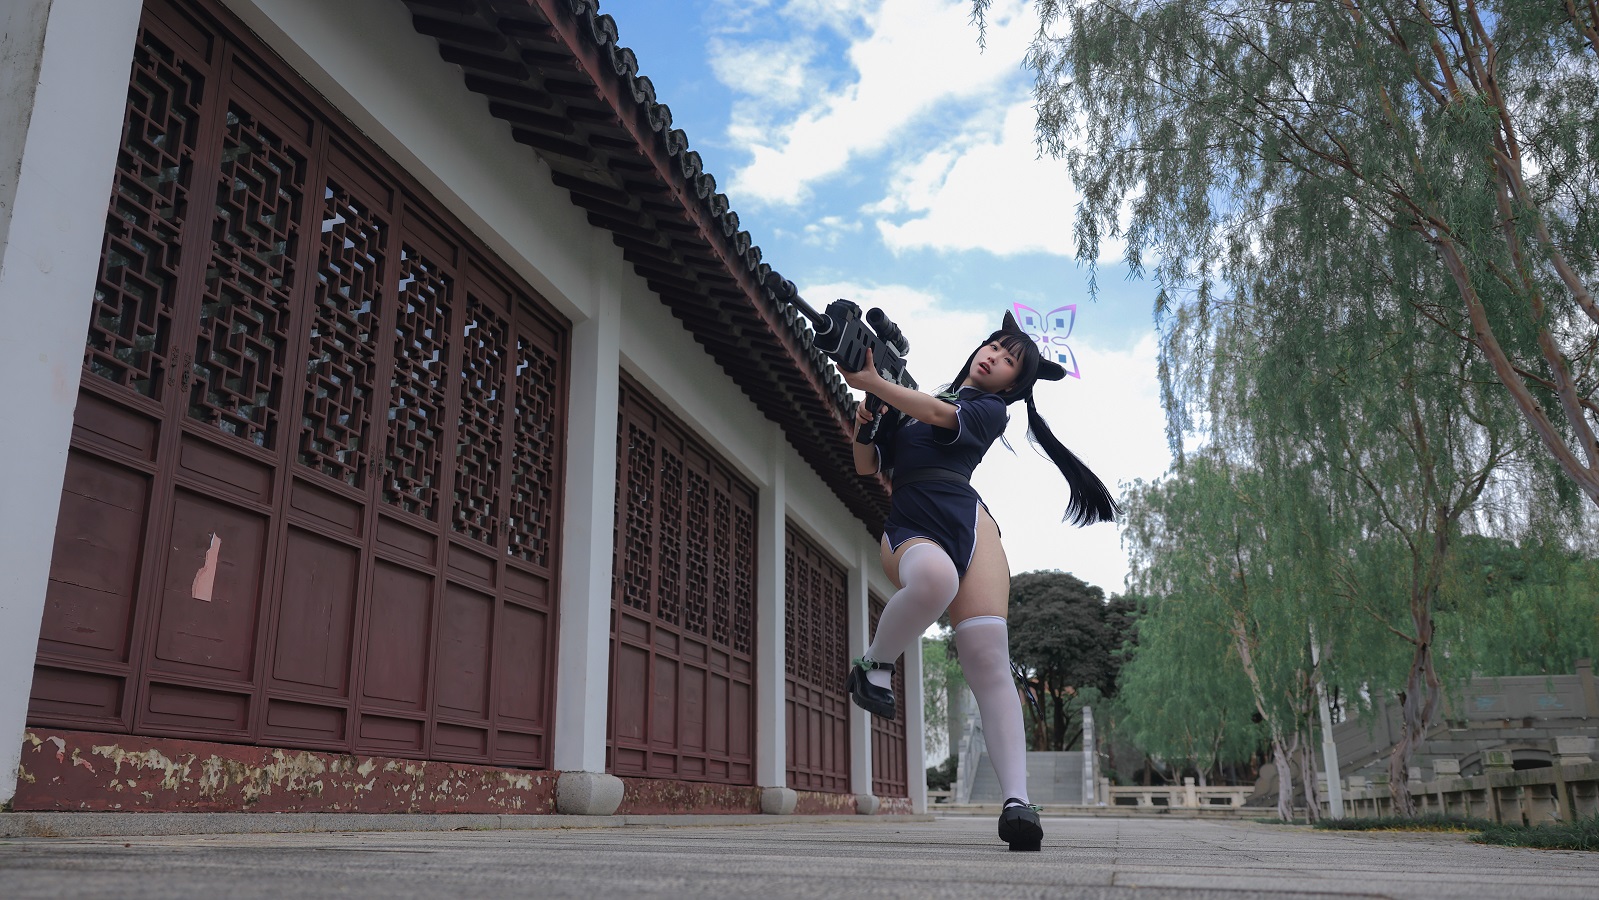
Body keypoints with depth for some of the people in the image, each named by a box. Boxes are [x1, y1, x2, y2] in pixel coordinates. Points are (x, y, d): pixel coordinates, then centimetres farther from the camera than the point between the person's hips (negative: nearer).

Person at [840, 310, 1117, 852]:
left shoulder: (990, 409, 20)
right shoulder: (911, 407, 31)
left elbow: (938, 412, 0)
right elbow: (866, 467, 27)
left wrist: (872, 382, -3)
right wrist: (864, 420, 9)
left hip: (967, 522, -1)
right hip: (907, 530, 1)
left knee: (989, 661, -19)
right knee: (935, 578, -39)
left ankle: (1016, 801, -24)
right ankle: (874, 667, -14)